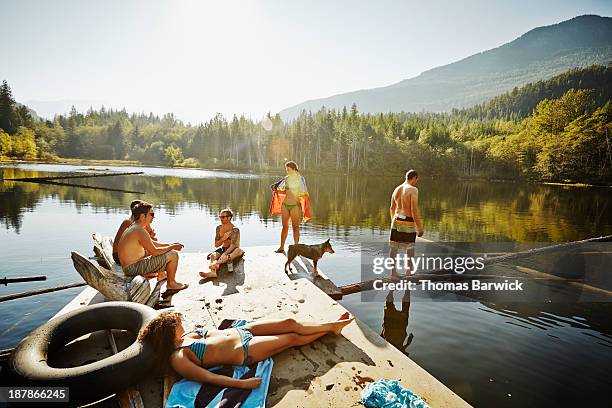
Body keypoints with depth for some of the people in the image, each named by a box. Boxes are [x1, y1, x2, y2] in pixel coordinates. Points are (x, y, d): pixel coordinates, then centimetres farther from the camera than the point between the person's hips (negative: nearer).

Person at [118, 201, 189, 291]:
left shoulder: (133, 227, 10)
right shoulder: (140, 231, -22)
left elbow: (151, 243, 20)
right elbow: (155, 252, -22)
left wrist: (169, 245, 11)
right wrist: (172, 247, -8)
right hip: (134, 268, -11)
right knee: (173, 255, -11)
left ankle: (161, 274, 33)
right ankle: (171, 283, 6)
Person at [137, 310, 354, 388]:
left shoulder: (183, 337, 3)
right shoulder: (177, 358, -19)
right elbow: (208, 377, -27)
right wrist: (242, 383, -32)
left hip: (239, 331, 7)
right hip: (244, 351, -7)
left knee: (290, 323, 4)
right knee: (293, 338, 2)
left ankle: (334, 325, 22)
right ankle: (329, 329, 25)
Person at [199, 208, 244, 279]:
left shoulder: (235, 230, -15)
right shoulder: (219, 228, 1)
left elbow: (233, 245, -25)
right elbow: (216, 245, 3)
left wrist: (224, 254, -41)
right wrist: (223, 238, -17)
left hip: (232, 250, -5)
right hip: (223, 249, 5)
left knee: (239, 251, -39)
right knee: (213, 255, -25)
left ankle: (217, 263, -56)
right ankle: (213, 272, -54)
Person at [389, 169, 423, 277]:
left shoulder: (396, 189, 9)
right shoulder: (413, 190, -13)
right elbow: (414, 210, -18)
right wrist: (420, 228, -12)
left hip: (396, 221, 7)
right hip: (408, 223, -6)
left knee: (394, 247, 11)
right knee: (410, 248, 9)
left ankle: (393, 271, 19)